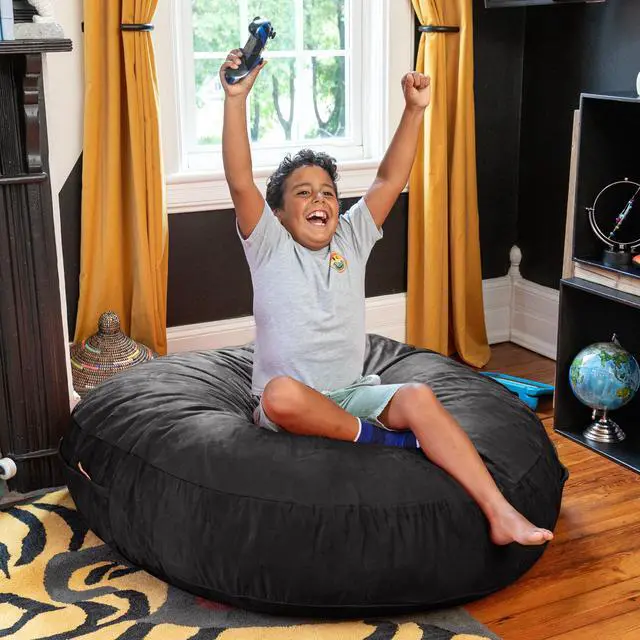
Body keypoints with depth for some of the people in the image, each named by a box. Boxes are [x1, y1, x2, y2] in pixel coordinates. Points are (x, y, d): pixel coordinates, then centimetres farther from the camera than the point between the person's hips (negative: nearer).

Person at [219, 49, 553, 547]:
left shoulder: (352, 239, 11)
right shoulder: (269, 246, 0)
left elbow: (390, 181, 5)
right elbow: (240, 182, -14)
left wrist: (415, 110, -4)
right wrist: (236, 99, -23)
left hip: (353, 392, 3)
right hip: (290, 402, -3)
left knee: (418, 397, -26)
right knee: (282, 393, -39)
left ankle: (501, 514, -33)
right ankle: (387, 439, -20)